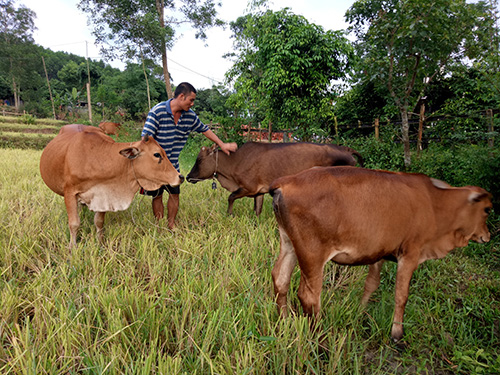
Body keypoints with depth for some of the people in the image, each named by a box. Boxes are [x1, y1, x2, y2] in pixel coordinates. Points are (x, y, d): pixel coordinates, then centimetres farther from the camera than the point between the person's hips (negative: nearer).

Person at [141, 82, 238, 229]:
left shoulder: (190, 115, -2)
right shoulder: (158, 111, -19)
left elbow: (204, 130, 14)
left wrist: (222, 144, 15)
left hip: (173, 165, 5)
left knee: (174, 194, 11)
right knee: (157, 196, 8)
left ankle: (171, 225, 28)